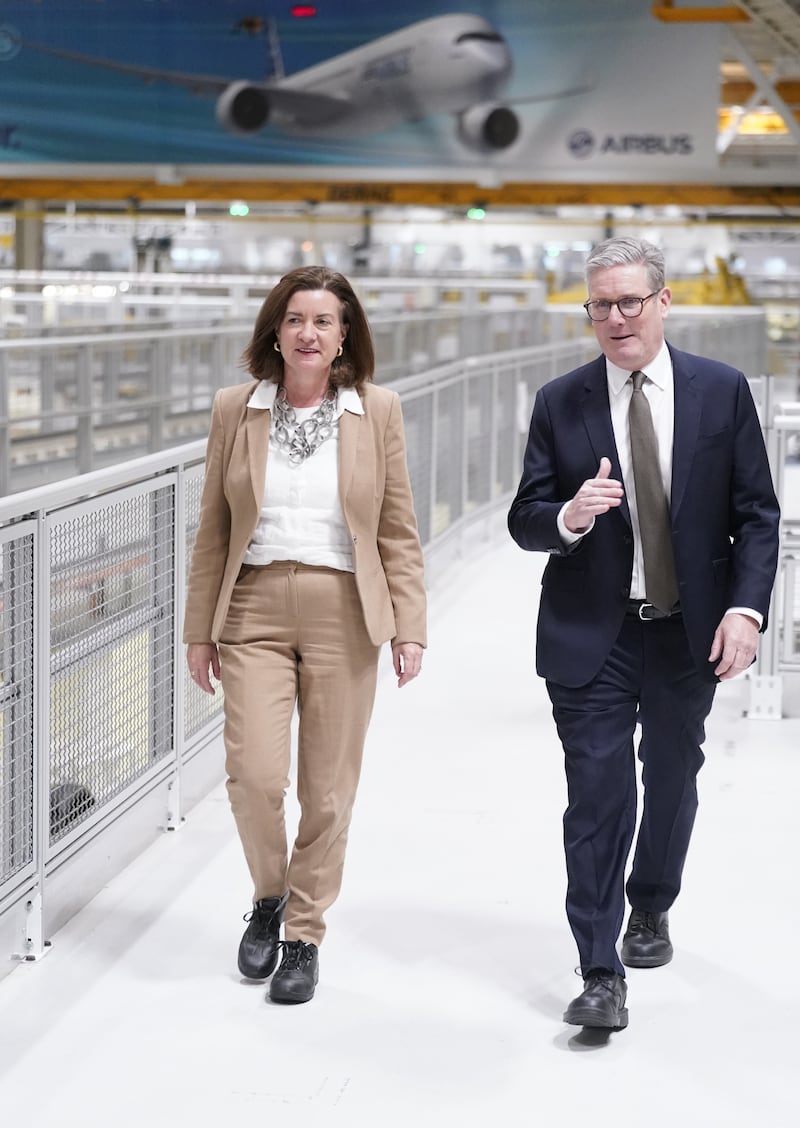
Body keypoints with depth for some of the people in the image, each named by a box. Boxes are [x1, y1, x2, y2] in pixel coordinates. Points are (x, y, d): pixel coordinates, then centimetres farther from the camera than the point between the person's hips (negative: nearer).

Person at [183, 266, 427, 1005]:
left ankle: (304, 936, 22)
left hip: (342, 616, 0)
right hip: (254, 612, 0)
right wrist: (200, 631, 7)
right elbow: (214, 529, 8)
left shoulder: (377, 411, 2)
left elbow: (399, 532, 4)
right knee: (255, 776, -11)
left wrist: (410, 628, -1)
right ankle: (269, 896, 19)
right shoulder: (236, 409, 4)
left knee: (328, 791, 4)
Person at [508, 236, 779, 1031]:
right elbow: (524, 520, -1)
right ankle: (602, 974, -1)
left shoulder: (722, 391, -1)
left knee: (672, 782, 18)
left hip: (689, 631, 2)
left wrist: (745, 608, -12)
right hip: (592, 636, -1)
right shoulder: (559, 404, -2)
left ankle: (650, 909, 44)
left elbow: (756, 514, -1)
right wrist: (569, 517, -24)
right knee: (597, 794, -7)